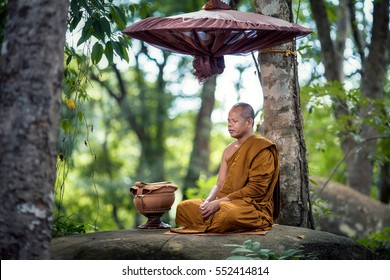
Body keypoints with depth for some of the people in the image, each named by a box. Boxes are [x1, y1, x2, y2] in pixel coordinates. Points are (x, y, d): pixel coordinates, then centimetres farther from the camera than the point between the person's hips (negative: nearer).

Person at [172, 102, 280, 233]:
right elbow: (219, 184, 14)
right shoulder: (229, 150, 17)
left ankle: (199, 228, -15)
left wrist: (220, 202, -17)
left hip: (254, 206, -7)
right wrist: (208, 201, -9)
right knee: (183, 207, -7)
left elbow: (255, 189, -15)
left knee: (229, 213, -39)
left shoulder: (262, 148, -7)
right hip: (227, 202, 7)